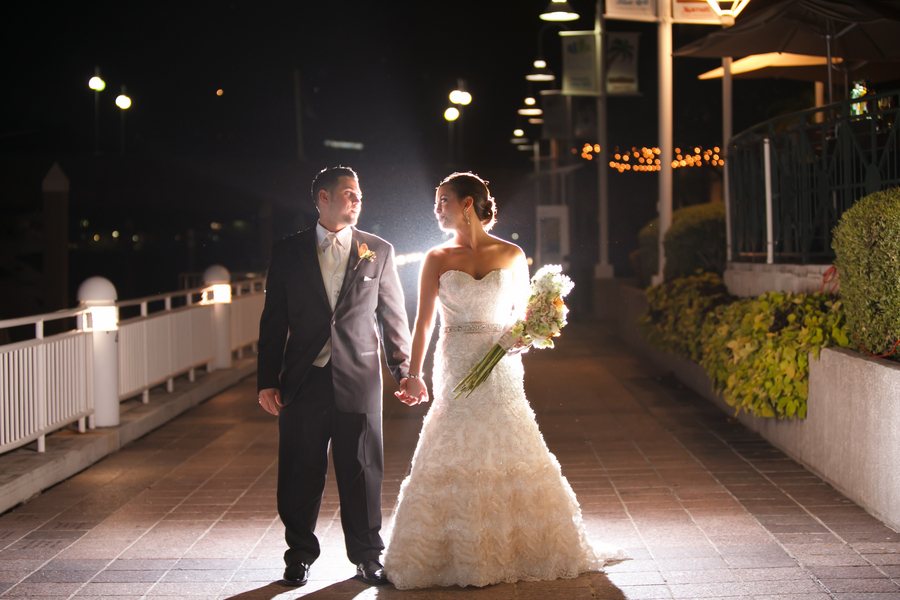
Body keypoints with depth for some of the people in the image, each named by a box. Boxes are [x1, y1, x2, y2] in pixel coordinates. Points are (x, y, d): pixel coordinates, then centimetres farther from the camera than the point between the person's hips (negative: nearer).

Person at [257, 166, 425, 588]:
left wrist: (404, 372, 2)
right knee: (300, 475, 6)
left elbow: (394, 316, 9)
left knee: (363, 473, 5)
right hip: (303, 381, 0)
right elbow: (273, 321, 6)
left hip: (359, 381, 0)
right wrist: (267, 380, 1)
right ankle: (300, 555, 22)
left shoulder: (379, 251, 7)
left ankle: (366, 557, 20)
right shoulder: (287, 252, 6)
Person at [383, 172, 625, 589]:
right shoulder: (437, 259, 3)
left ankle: (521, 552, 18)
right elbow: (423, 322, 0)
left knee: (512, 461, 3)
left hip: (501, 371, 0)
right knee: (454, 467, 0)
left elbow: (522, 314, 13)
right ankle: (459, 555, 12)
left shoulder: (511, 255, 3)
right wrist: (414, 375, -10)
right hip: (456, 372, 0)